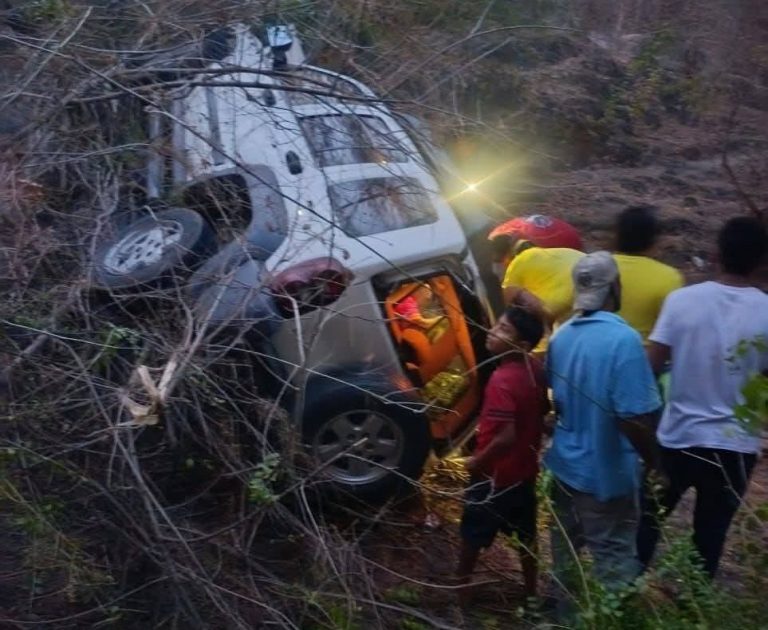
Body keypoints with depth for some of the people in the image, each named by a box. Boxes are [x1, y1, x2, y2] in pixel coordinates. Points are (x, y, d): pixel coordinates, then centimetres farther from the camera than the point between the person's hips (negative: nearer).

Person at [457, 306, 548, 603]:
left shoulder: (502, 381, -30)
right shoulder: (535, 369, -5)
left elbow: (505, 437, -33)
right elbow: (543, 410, 10)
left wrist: (477, 461, -18)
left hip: (495, 474, -7)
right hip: (525, 468, 7)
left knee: (472, 535, 14)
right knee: (525, 533, 22)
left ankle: (460, 590, 30)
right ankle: (530, 590, 38)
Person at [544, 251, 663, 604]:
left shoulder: (561, 335, -1)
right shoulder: (623, 339, -24)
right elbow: (634, 418, -26)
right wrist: (654, 461, -11)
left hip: (565, 463, 8)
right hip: (605, 472, -7)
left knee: (565, 545, 23)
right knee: (613, 556, 7)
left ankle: (563, 611, 40)